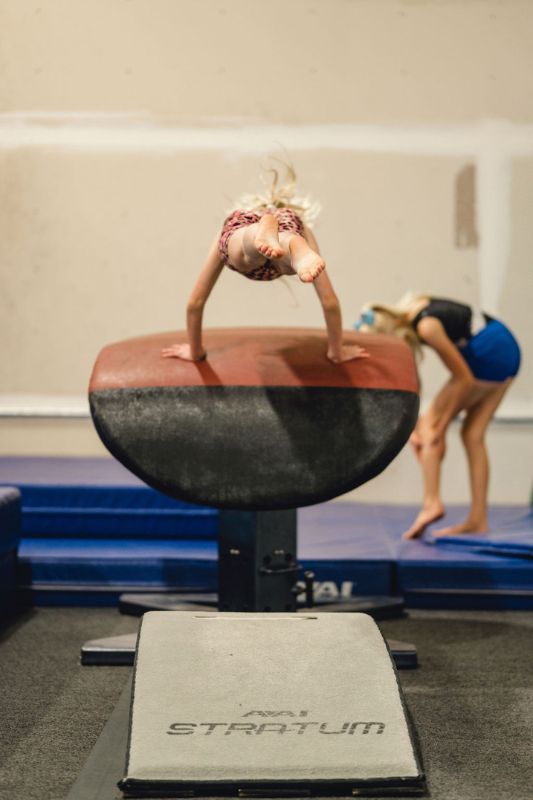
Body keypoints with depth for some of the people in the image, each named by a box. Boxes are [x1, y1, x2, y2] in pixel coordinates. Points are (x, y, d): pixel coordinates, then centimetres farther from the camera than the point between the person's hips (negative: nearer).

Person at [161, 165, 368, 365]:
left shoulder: (230, 229, 47)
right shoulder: (302, 230, 46)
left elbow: (195, 302, 48)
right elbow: (330, 301, 47)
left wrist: (195, 351, 59)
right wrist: (337, 352, 56)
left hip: (240, 238, -1)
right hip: (287, 231, 1)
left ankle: (266, 235, -66)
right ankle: (300, 253, -64)